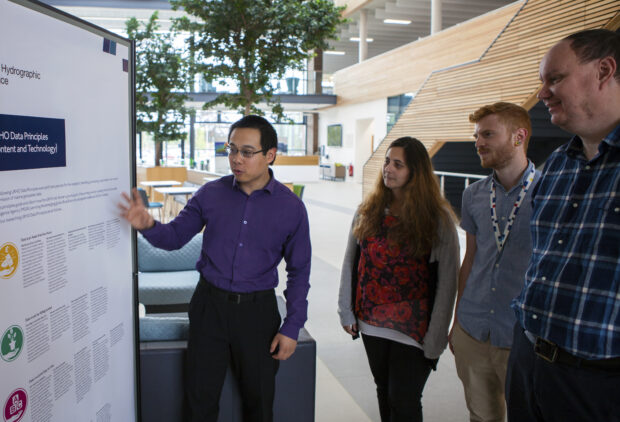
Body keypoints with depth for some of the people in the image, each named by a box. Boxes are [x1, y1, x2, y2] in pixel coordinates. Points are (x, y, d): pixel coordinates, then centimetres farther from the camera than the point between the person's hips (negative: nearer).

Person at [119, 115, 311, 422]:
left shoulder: (291, 207, -7)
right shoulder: (211, 194, -3)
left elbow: (299, 271, -1)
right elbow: (175, 236, 5)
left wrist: (292, 327, -5)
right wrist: (148, 225, -18)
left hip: (258, 309, -1)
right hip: (209, 304, 1)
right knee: (201, 396, 12)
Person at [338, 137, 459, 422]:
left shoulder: (438, 217, -9)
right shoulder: (368, 211, 2)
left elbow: (447, 280, -9)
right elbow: (351, 262, 7)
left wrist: (435, 339, -10)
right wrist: (346, 312, 5)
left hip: (412, 330, -4)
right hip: (372, 323, 4)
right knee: (384, 392, 18)